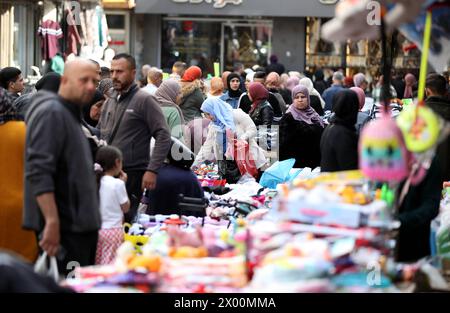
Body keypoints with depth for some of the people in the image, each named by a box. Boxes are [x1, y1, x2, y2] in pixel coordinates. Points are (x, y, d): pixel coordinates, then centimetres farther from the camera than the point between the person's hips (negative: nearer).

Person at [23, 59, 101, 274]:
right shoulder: (51, 113, -12)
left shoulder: (71, 114, 20)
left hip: (80, 224, 10)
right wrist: (52, 222, -27)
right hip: (62, 229, -10)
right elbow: (39, 173, -22)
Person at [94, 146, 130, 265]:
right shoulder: (118, 184, -12)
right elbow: (126, 208, -3)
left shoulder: (95, 182, 4)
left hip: (97, 229, 6)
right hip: (113, 229, -6)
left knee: (97, 264, 9)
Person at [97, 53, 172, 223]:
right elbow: (100, 133, 25)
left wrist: (152, 170, -18)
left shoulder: (144, 100, -6)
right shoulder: (109, 102, 16)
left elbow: (163, 137, -11)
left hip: (132, 174, -7)